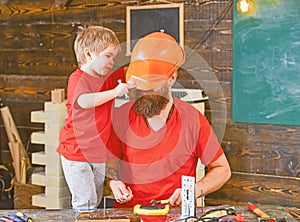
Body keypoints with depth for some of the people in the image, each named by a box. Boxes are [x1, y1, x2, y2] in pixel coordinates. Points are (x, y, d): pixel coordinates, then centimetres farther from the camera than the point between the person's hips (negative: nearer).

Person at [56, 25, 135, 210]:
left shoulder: (109, 79, 8)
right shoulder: (77, 79, -15)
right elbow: (84, 101, -34)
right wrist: (114, 92, -38)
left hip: (99, 153, 8)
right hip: (76, 153, -7)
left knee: (96, 202, 15)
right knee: (86, 203, -10)